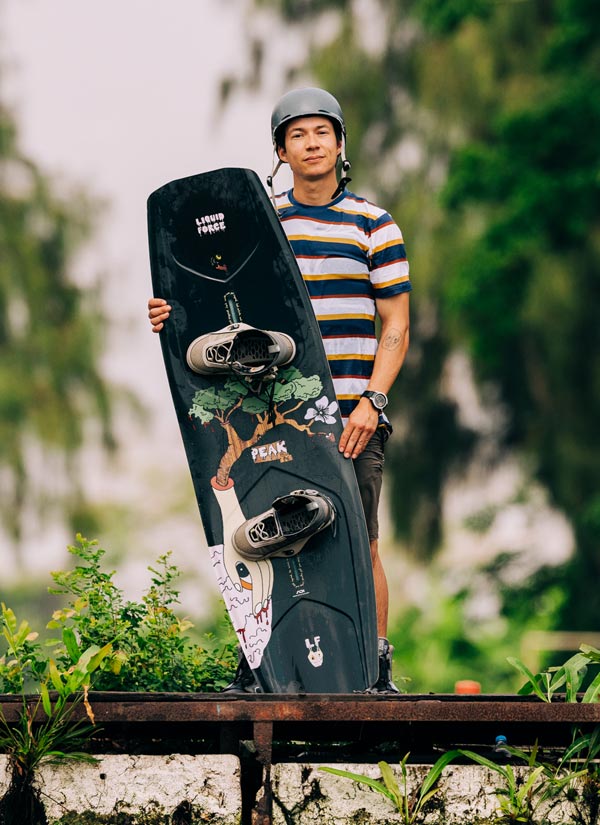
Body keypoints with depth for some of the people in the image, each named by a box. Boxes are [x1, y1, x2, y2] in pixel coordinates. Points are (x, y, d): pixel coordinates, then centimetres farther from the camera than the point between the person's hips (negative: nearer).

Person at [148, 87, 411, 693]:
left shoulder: (375, 227, 5)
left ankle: (376, 667, 4)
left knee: (360, 543, -4)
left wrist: (370, 402, -9)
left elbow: (395, 328, 3)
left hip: (351, 417, -2)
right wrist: (174, 316, -7)